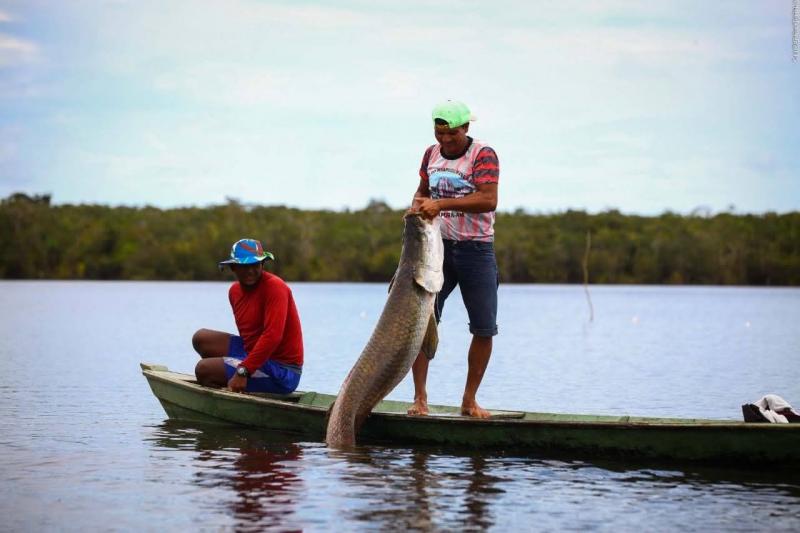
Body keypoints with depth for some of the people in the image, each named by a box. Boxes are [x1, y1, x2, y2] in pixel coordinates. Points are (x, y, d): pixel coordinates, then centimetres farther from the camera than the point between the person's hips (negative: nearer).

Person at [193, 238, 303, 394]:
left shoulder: (275, 287, -17)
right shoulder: (235, 290, 9)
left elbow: (273, 336, -27)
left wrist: (243, 372, -30)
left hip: (281, 372, -9)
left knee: (203, 370, -17)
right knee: (201, 338, 10)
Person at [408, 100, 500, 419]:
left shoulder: (483, 155, -9)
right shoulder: (432, 154, 9)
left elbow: (489, 200, -23)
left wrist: (441, 204, -28)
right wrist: (417, 206, 2)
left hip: (476, 249, -3)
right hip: (438, 246, 3)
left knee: (484, 329, 0)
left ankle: (469, 400, 14)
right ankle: (420, 398, -2)